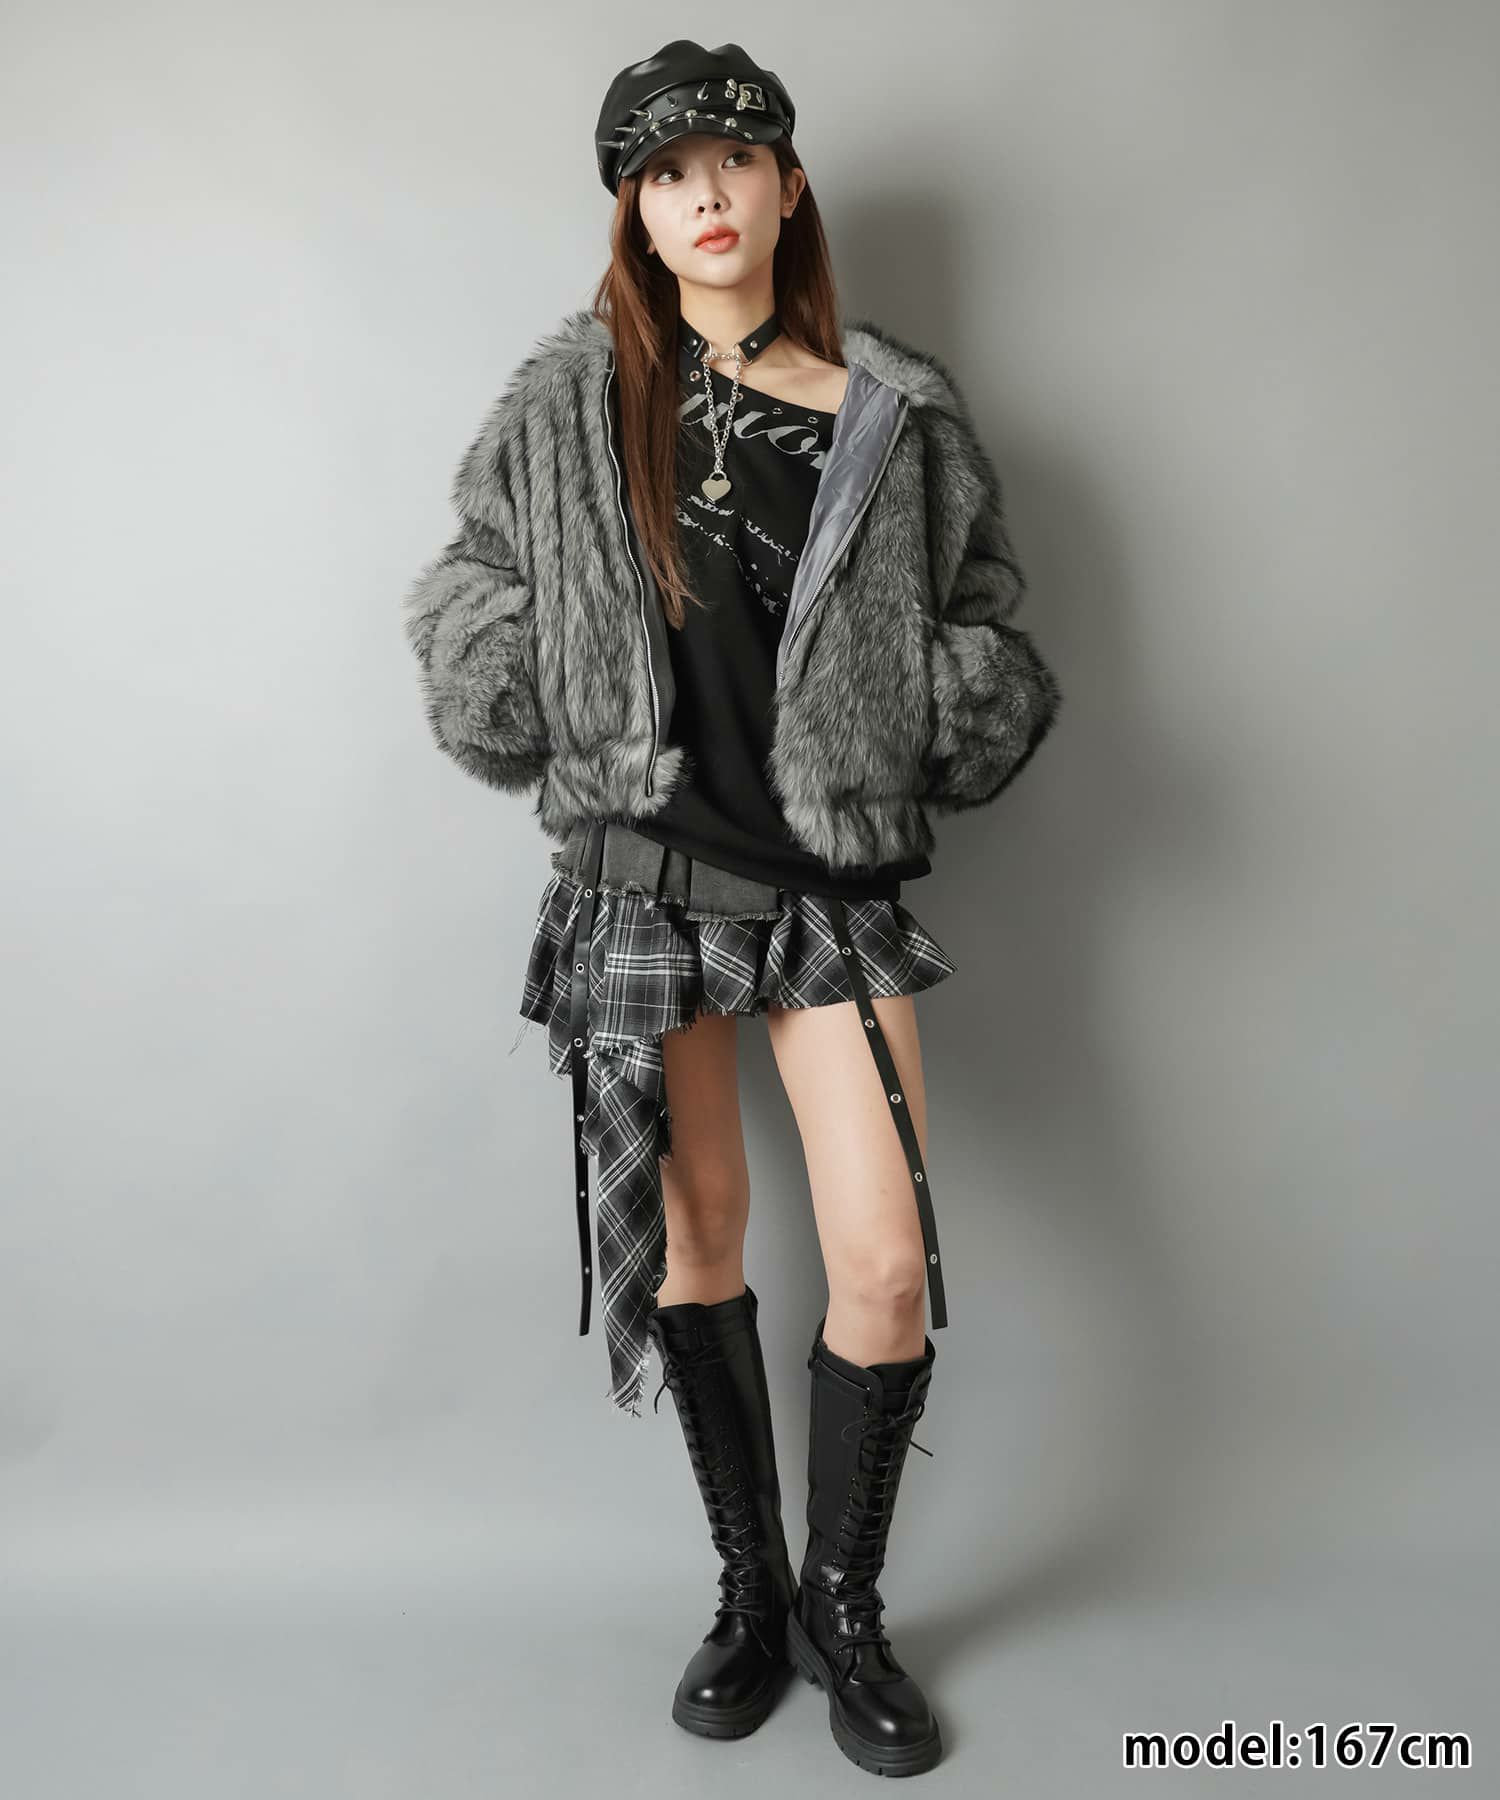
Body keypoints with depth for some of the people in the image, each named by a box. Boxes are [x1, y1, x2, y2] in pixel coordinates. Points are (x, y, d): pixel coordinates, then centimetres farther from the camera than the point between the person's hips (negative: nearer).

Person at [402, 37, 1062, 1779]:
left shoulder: (893, 409, 5)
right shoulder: (567, 404, 4)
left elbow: (983, 620, 12)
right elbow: (467, 596, 11)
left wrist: (961, 711, -7)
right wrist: (543, 712, -5)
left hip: (834, 877, 0)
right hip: (644, 869, 0)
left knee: (885, 1262, -5)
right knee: (696, 1235, 8)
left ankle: (843, 1603, 23)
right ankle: (750, 1589, 31)